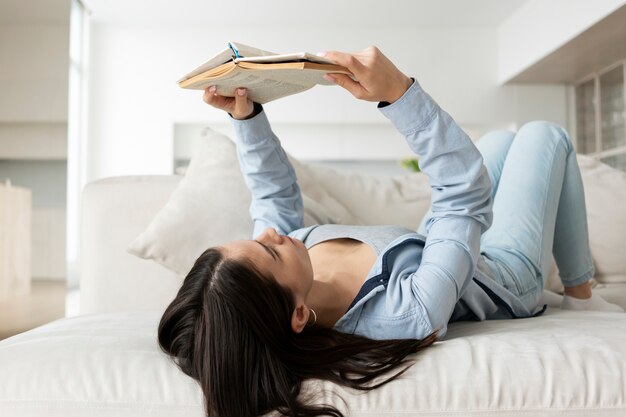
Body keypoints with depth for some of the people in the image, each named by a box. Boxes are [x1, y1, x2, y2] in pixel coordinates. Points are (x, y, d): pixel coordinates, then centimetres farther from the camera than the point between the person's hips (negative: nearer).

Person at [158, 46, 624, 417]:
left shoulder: (262, 280, -31)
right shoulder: (408, 315, -48)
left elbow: (275, 194, -11)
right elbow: (467, 197, -42)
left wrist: (245, 115, -20)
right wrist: (398, 91, -50)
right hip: (506, 278, -5)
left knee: (501, 140, 23)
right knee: (544, 135, 11)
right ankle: (581, 293, 30)